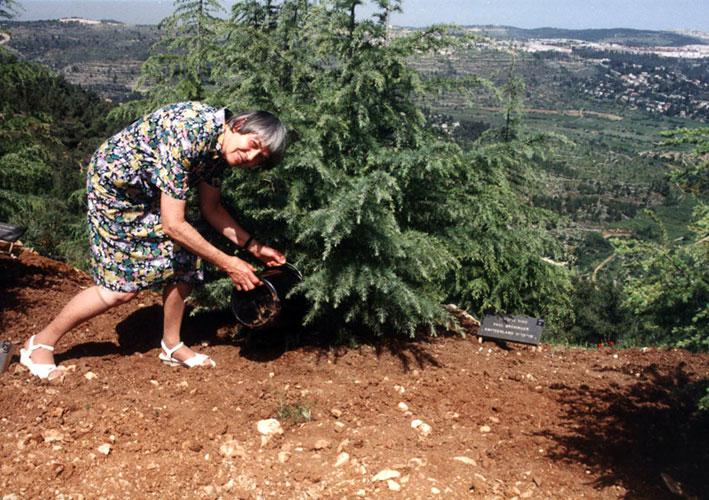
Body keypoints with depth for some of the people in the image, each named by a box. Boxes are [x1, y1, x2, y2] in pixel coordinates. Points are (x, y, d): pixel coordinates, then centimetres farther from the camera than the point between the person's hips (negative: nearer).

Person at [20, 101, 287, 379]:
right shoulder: (186, 136, -37)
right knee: (122, 285, -9)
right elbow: (173, 225, -34)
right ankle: (40, 344, 9)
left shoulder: (219, 147, -10)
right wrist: (227, 264, -27)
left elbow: (211, 208, 2)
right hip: (113, 183, -8)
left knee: (184, 264, 0)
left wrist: (253, 246, -8)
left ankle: (172, 346, 18)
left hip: (150, 188, 8)